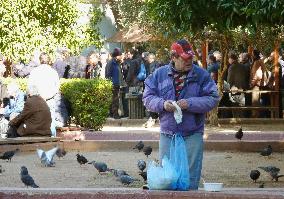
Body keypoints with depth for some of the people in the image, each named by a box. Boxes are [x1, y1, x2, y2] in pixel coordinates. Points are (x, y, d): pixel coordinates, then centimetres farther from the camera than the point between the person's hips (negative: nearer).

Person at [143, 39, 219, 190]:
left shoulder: (201, 75, -2)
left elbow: (213, 99, -6)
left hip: (192, 134, -2)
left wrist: (190, 103, -18)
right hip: (167, 133, 2)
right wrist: (162, 104, -16)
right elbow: (148, 98, 4)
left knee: (191, 176, 1)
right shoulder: (159, 74, 2)